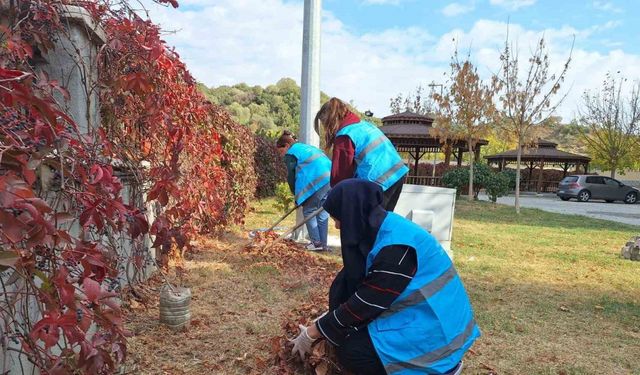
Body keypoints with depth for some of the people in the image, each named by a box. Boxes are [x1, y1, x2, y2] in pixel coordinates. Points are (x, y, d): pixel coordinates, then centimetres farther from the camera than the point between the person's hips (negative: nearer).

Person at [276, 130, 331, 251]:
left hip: (317, 182, -8)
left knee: (308, 211, 6)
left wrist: (297, 194, 18)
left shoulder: (291, 153, 8)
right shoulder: (306, 147, 33)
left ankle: (316, 242, 4)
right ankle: (323, 244, 17)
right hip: (330, 178, 8)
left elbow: (291, 176, 6)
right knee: (322, 213, 14)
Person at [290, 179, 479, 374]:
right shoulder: (381, 228, 0)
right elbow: (352, 280, 10)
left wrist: (312, 333, -11)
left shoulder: (395, 247, -28)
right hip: (416, 312, 9)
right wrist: (327, 319, 12)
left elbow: (364, 303, -22)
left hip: (435, 329, -9)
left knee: (350, 350, -16)